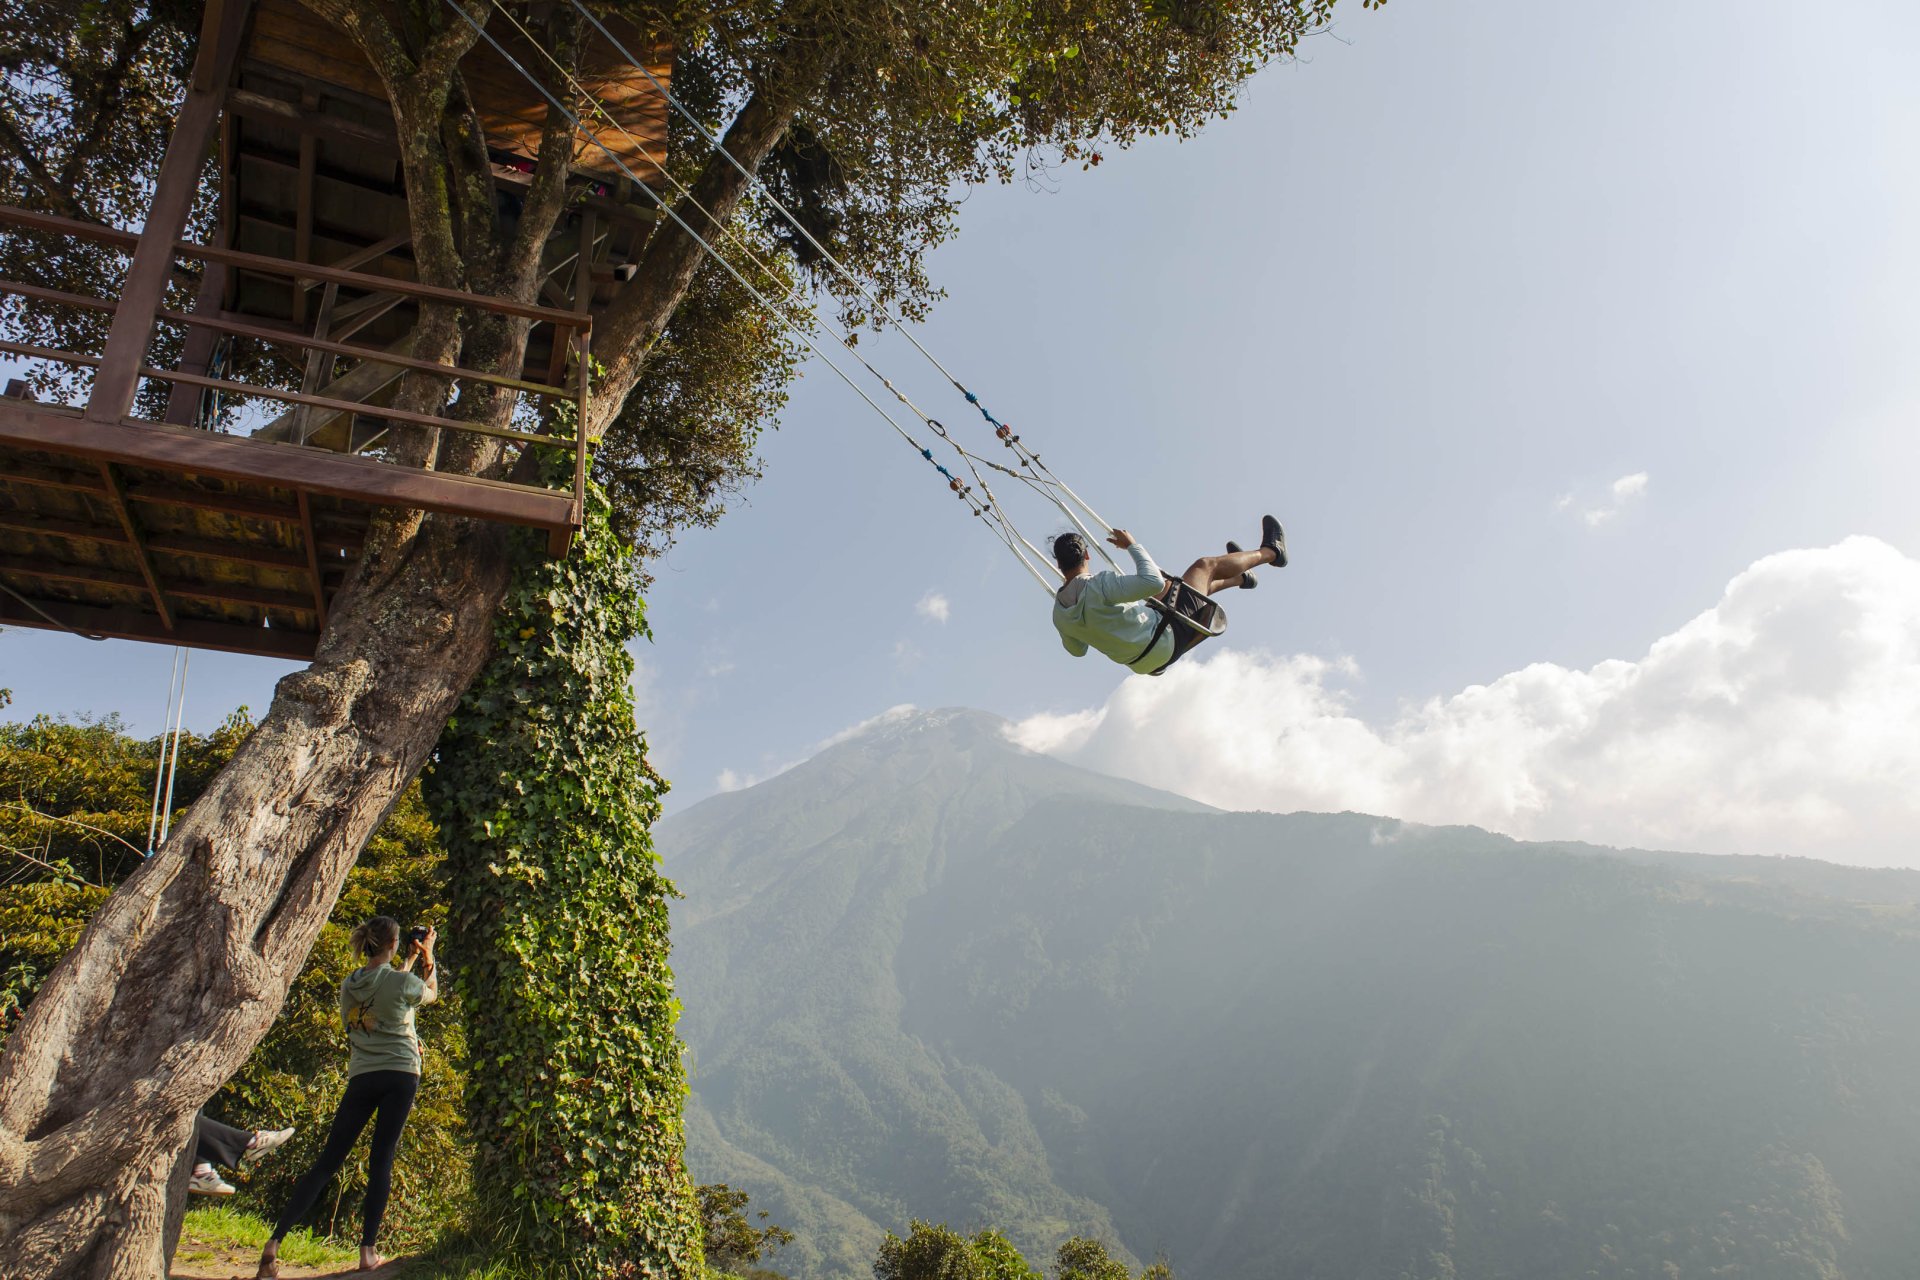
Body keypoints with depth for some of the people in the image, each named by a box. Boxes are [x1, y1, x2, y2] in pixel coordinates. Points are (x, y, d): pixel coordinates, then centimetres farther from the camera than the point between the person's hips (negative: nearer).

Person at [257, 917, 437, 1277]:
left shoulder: (349, 985, 6)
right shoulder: (402, 982, -9)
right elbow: (432, 993, 13)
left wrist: (411, 959, 33)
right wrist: (427, 956, 25)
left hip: (361, 1078, 4)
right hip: (400, 1075, -4)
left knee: (328, 1162, 6)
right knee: (382, 1160, 2)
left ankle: (275, 1241, -2)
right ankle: (368, 1251, 2)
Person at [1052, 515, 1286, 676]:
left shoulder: (1059, 614, -9)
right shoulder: (1100, 585, -32)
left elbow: (1076, 650, 8)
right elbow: (1153, 581, -35)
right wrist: (1131, 545, -23)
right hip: (1165, 641, -8)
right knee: (1206, 565, 9)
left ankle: (1242, 578, 56)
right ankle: (1271, 551, 34)